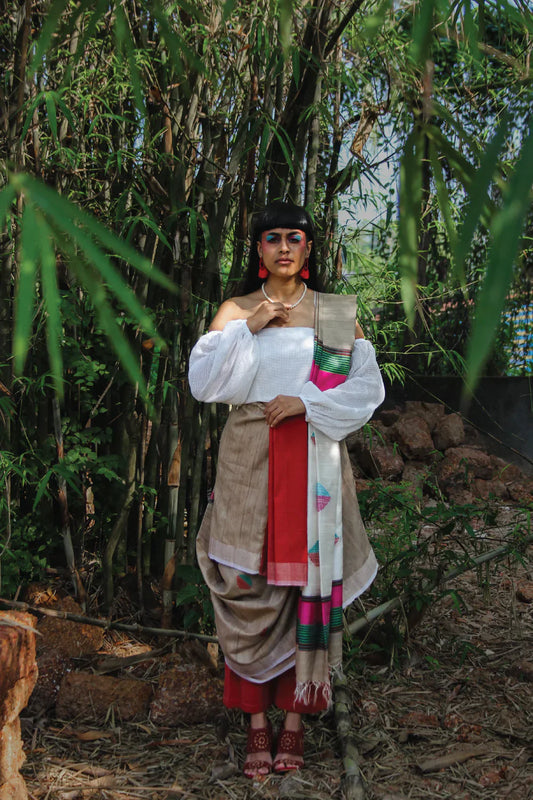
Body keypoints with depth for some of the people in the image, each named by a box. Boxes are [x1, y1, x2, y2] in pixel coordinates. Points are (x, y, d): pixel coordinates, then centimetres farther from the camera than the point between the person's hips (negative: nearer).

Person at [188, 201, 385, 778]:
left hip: (313, 460, 0)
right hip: (250, 460, 0)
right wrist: (247, 329, -10)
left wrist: (306, 402, -11)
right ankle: (256, 725, 6)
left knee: (308, 581, -2)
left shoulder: (337, 312, 9)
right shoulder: (235, 310, 9)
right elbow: (202, 383, -2)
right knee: (249, 587, -2)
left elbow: (368, 386, 1)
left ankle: (295, 719, 8)